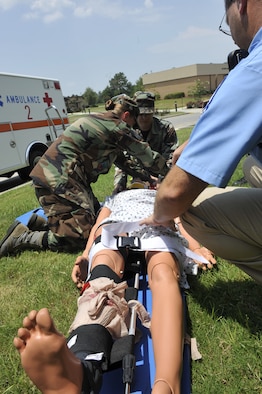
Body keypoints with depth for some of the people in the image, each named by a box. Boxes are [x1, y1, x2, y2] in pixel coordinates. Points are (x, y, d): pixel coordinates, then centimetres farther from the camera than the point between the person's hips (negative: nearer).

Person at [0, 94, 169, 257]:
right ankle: (22, 237, -4)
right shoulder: (117, 126, -6)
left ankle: (40, 223, 13)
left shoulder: (98, 119, 22)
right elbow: (147, 155, 1)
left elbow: (120, 159, 26)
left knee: (95, 217, 12)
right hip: (59, 180, -10)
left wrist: (146, 175, 26)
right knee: (81, 238, -11)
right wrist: (169, 173, 18)